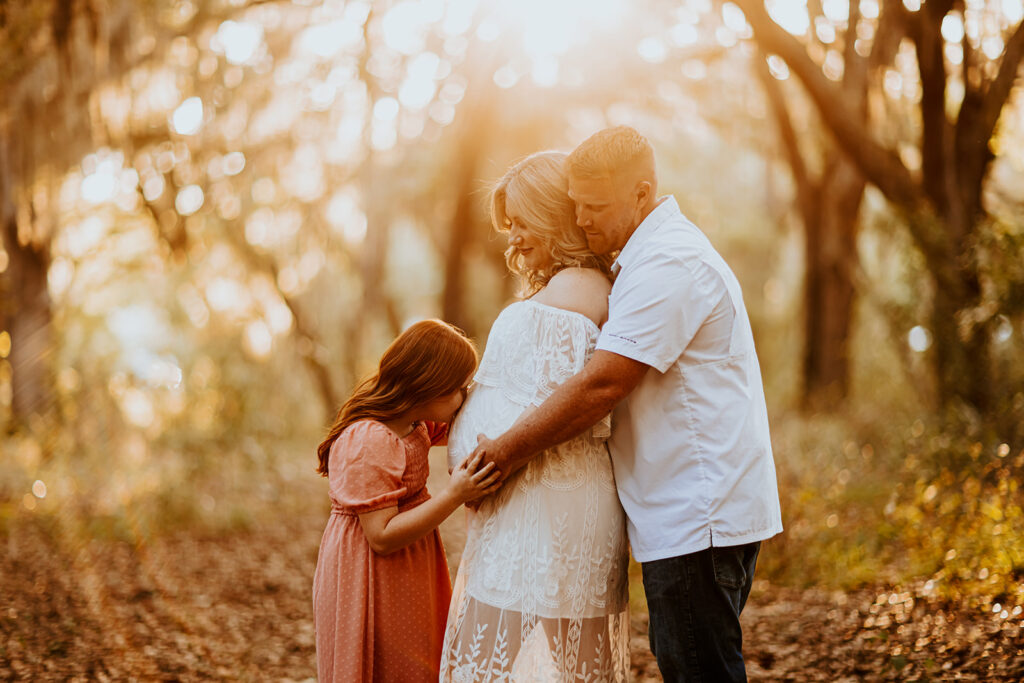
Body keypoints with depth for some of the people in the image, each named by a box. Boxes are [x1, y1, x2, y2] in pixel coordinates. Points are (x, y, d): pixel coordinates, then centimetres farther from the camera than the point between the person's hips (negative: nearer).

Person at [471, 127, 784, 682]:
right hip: (693, 510, 11)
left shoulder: (667, 263, -17)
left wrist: (507, 451, -14)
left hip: (700, 514, -11)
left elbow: (602, 385, -21)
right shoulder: (644, 257, 18)